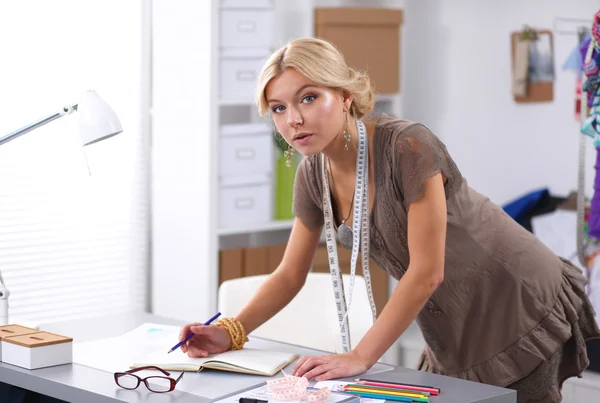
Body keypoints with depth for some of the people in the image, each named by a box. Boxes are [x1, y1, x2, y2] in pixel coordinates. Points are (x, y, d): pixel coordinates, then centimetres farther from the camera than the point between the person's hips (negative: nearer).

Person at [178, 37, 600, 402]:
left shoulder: (408, 147, -27)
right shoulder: (314, 174, -5)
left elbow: (426, 272, -27)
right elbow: (290, 274, 3)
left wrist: (360, 357, -28)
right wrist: (231, 332, -12)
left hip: (521, 314, -6)